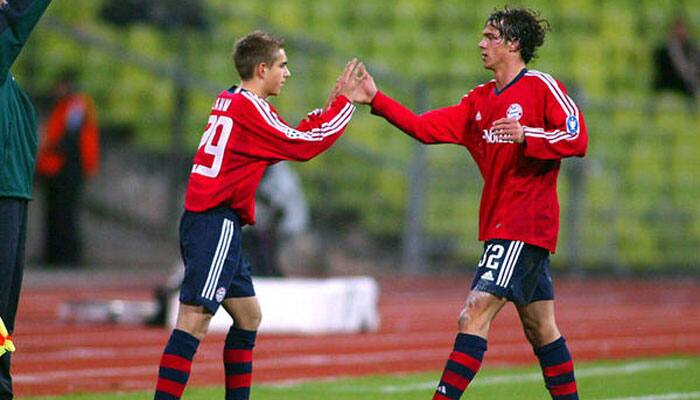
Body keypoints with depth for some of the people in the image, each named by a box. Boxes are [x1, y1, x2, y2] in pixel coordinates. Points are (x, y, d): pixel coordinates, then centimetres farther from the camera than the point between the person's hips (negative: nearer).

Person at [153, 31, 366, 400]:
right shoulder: (249, 107, -11)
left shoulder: (230, 100, 17)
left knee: (248, 315, 17)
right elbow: (304, 145, -9)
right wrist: (344, 102, 0)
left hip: (203, 220, 10)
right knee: (194, 320, -16)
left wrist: (329, 107, 16)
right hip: (216, 225, -10)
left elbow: (290, 138, 23)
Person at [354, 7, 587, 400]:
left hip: (525, 224, -8)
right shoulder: (481, 99, 16)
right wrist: (377, 100, 3)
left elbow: (577, 138, -14)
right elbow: (427, 127, 9)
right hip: (501, 224, 8)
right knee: (540, 328, 13)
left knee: (475, 313, -15)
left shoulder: (542, 86, -7)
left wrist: (526, 136, -26)